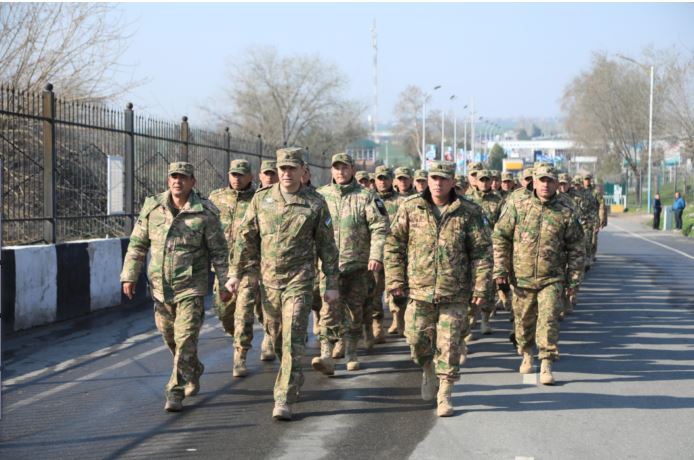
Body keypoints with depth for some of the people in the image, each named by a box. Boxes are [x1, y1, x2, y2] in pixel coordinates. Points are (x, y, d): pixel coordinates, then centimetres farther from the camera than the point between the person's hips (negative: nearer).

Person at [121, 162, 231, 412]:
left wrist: (224, 284, -3)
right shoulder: (152, 207, 0)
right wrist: (129, 276, 2)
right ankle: (193, 372, 41)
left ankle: (175, 392, -3)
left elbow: (219, 251, -3)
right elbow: (137, 244, 7)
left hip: (191, 287, -4)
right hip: (160, 286, 4)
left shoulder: (205, 212, -8)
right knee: (170, 338, 16)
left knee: (185, 340, -10)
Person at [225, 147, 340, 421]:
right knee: (277, 336, 16)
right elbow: (246, 237, 6)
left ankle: (284, 400, -11)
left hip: (299, 280, -3)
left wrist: (332, 285, -1)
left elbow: (327, 247, 1)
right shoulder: (261, 199, 2)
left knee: (293, 339, -11)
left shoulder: (315, 204, -3)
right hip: (268, 279, 3)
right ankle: (294, 379, 42)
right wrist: (235, 273, 2)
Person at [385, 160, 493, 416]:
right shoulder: (410, 208, 1)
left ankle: (445, 395, 10)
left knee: (448, 344, 0)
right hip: (419, 289, 1)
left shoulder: (468, 213, -1)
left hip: (455, 292, -1)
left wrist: (481, 287, -6)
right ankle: (428, 370, 37)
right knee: (417, 338, 6)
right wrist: (395, 279, -1)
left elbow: (482, 251, 0)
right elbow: (394, 244, 6)